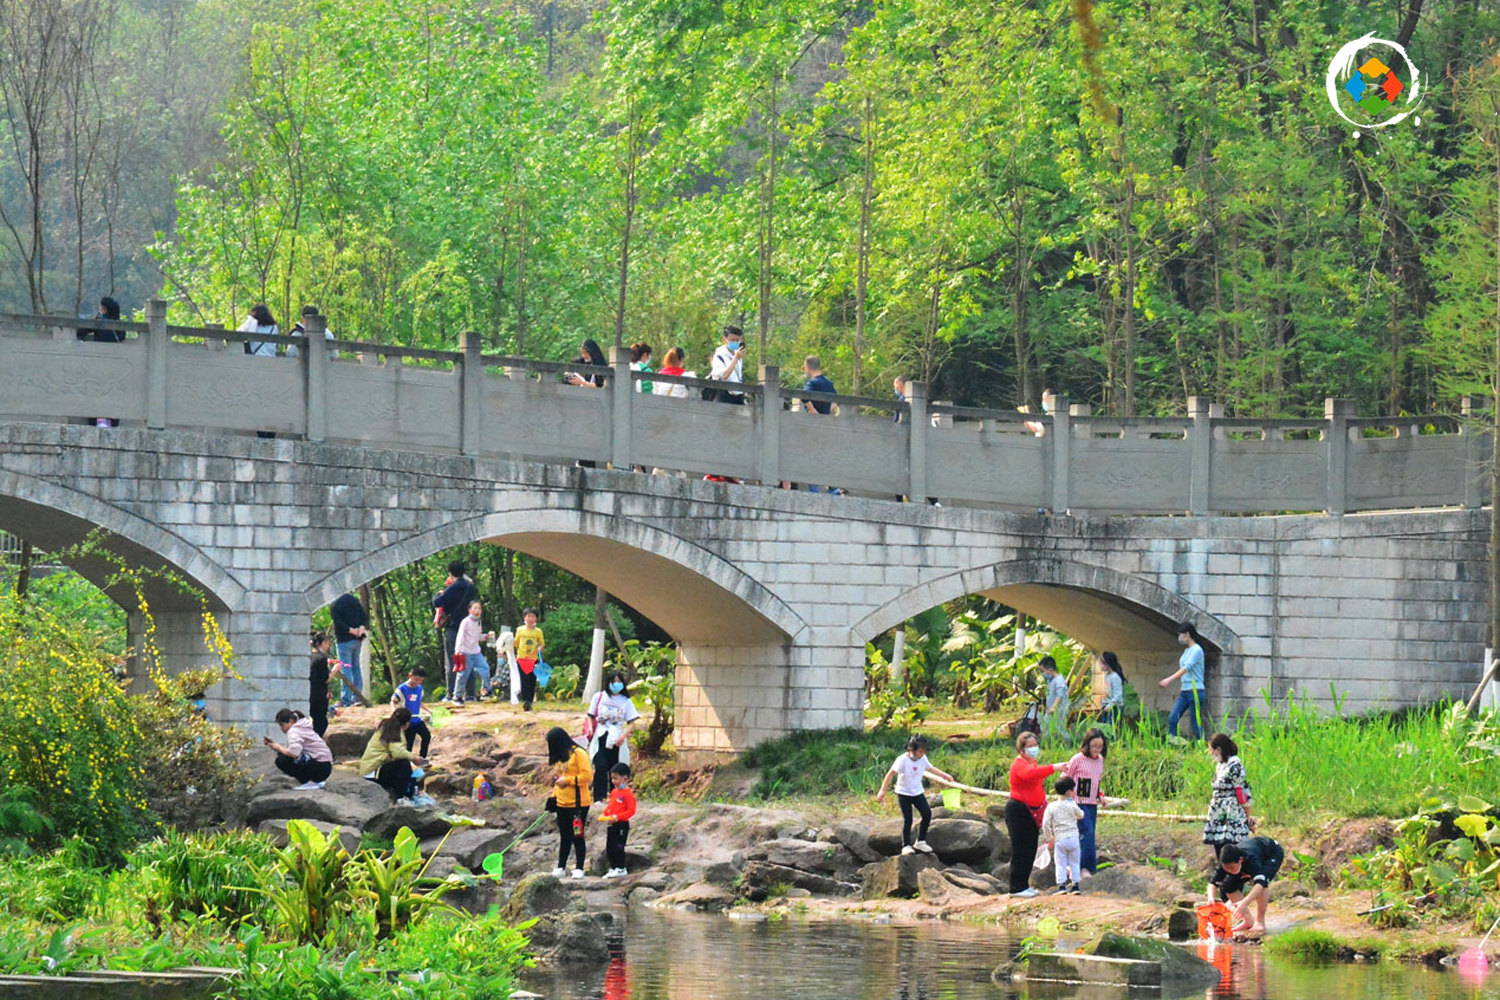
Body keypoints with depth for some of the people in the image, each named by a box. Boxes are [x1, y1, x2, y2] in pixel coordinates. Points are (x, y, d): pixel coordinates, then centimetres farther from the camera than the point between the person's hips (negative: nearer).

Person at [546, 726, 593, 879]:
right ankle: (561, 868, 15)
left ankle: (579, 868, 5)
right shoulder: (559, 757, 14)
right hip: (562, 803, 7)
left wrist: (567, 780, -17)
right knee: (564, 836, 11)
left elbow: (587, 776, -17)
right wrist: (554, 795, 12)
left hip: (578, 803, -7)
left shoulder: (578, 754, -11)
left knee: (577, 836, -2)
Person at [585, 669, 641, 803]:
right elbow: (590, 716, 14)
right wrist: (590, 727, -7)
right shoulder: (599, 697, 8)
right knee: (600, 767, -14)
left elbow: (631, 722, 4)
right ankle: (599, 797, -14)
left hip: (617, 740, 1)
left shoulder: (626, 701, 6)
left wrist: (623, 736, -13)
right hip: (601, 737, -1)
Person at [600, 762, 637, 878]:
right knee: (609, 847, 12)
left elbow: (631, 811, -17)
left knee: (618, 847, -5)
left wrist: (617, 817, -25)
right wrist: (604, 814, 5)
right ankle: (613, 868, 21)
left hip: (621, 824, -9)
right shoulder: (614, 792, 12)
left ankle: (621, 869, 4)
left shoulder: (628, 794, -14)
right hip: (611, 825, 9)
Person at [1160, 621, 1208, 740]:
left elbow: (1187, 667, -21)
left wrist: (1170, 680, -30)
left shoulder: (1197, 650, -11)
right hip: (1184, 691, 9)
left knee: (1196, 723, -5)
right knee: (1172, 720, -2)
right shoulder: (1187, 651, 15)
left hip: (1195, 691, -9)